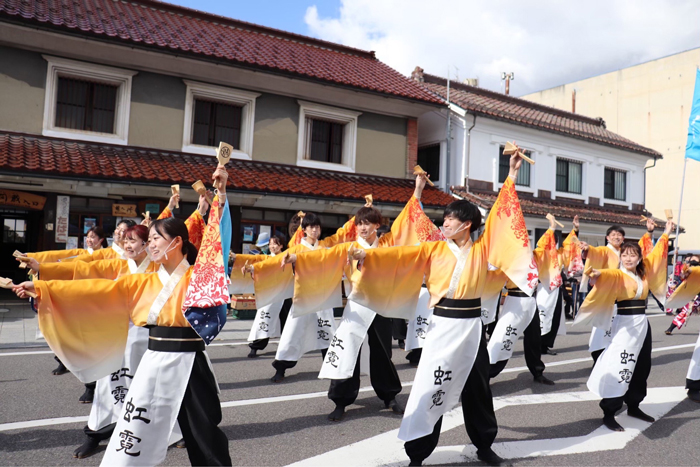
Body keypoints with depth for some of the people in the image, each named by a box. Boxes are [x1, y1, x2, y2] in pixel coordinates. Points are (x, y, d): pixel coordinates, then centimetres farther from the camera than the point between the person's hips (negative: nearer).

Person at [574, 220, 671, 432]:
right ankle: (608, 414, -4)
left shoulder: (644, 272, 9)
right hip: (625, 324, -7)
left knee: (641, 368, 14)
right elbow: (609, 275, -35)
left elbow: (655, 253, 24)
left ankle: (633, 406, 31)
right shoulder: (618, 275, -11)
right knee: (619, 368, -11)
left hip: (643, 323, 7)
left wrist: (666, 233, 32)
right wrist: (598, 273, -58)